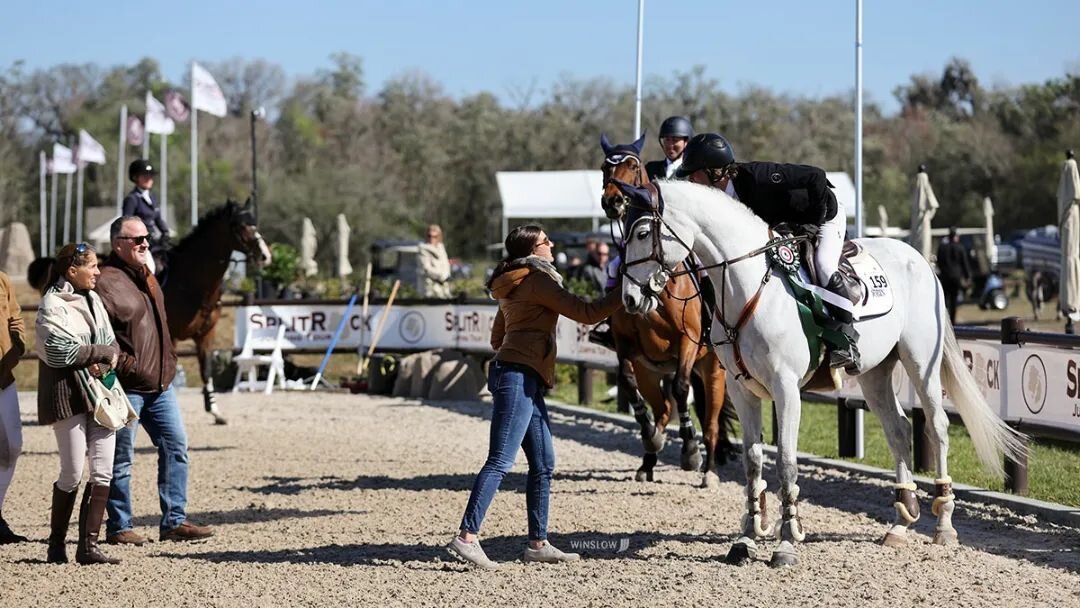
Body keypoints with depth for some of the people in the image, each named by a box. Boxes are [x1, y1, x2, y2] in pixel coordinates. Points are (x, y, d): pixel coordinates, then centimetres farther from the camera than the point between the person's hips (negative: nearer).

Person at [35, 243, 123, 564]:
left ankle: (88, 545, 2)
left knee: (103, 471, -1)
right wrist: (100, 352, -9)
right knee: (72, 474, -3)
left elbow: (111, 343, 14)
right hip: (69, 395, -7)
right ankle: (56, 544, 12)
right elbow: (60, 351, -19)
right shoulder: (53, 304, -9)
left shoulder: (92, 299, 15)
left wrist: (107, 358, -9)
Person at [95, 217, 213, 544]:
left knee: (176, 447, 8)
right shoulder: (106, 281, -13)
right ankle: (119, 527, 10)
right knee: (121, 459, 1)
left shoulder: (144, 275, 16)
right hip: (127, 385, -9)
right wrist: (126, 366, -22)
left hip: (159, 382, 9)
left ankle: (174, 521, 13)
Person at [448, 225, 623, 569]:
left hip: (524, 381, 10)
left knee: (543, 464, 10)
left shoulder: (513, 286, 21)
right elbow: (587, 314, -10)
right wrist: (624, 295, -4)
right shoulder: (538, 280, -8)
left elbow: (496, 339, 27)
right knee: (500, 461, -15)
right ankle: (467, 536, -20)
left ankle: (538, 543, 11)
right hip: (518, 377, -10)